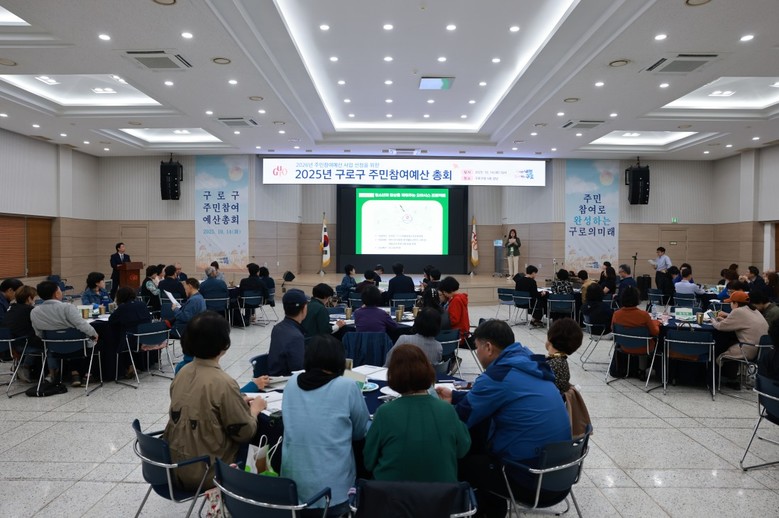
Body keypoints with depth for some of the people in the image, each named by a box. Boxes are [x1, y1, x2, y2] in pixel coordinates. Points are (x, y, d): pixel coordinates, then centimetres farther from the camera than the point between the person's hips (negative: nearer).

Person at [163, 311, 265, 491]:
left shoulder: (183, 372, -2)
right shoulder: (222, 382, -25)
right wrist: (254, 409, 3)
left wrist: (237, 403, 12)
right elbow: (245, 433, -15)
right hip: (205, 473, -7)